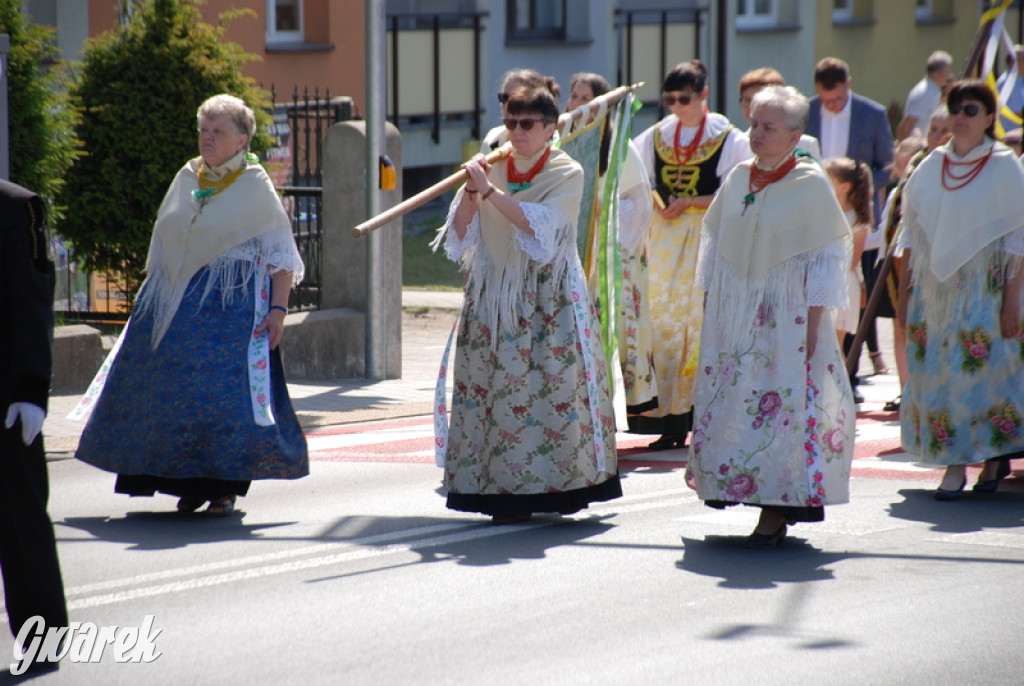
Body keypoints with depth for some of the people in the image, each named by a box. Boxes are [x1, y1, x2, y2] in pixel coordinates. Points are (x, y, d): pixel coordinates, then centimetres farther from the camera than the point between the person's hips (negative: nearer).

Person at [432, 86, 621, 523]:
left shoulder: (567, 173, -2)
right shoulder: (491, 167, 9)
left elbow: (539, 225, -18)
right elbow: (460, 234, 3)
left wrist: (489, 190, -21)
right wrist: (471, 192, -14)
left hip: (550, 299, -3)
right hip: (495, 297, 3)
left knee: (556, 385, -7)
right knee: (499, 387, -3)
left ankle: (565, 485, 2)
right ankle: (506, 492, -2)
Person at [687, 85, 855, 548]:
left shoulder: (811, 185, -7)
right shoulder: (738, 179, 8)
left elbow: (829, 254, -6)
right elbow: (714, 237, 16)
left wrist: (815, 320, -11)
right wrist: (709, 301, 11)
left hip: (786, 313, -6)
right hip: (733, 310, 6)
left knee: (784, 402, -8)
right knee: (728, 401, 3)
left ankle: (776, 512, -4)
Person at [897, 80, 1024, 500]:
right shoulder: (930, 168, 9)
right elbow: (912, 233, 13)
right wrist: (904, 292, 8)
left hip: (984, 287, -4)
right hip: (934, 287, 4)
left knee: (981, 368, -7)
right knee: (934, 372, 0)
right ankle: (954, 464, 5)